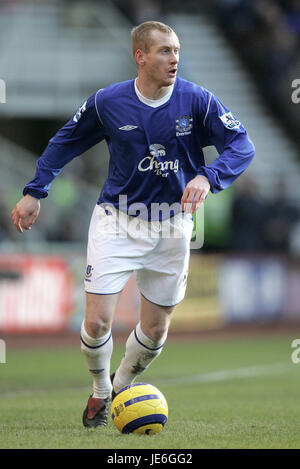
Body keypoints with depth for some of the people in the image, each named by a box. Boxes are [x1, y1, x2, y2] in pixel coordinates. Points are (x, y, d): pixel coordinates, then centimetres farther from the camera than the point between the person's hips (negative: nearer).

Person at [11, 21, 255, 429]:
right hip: (117, 220, -1)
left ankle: (122, 386, 37)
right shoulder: (108, 102, -8)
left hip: (173, 225, 1)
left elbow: (242, 146, -14)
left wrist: (208, 177, -32)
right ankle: (100, 391, 21)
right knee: (97, 322, -9)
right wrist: (35, 193, 5)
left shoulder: (197, 101, -10)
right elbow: (65, 143, 7)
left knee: (155, 330, 8)